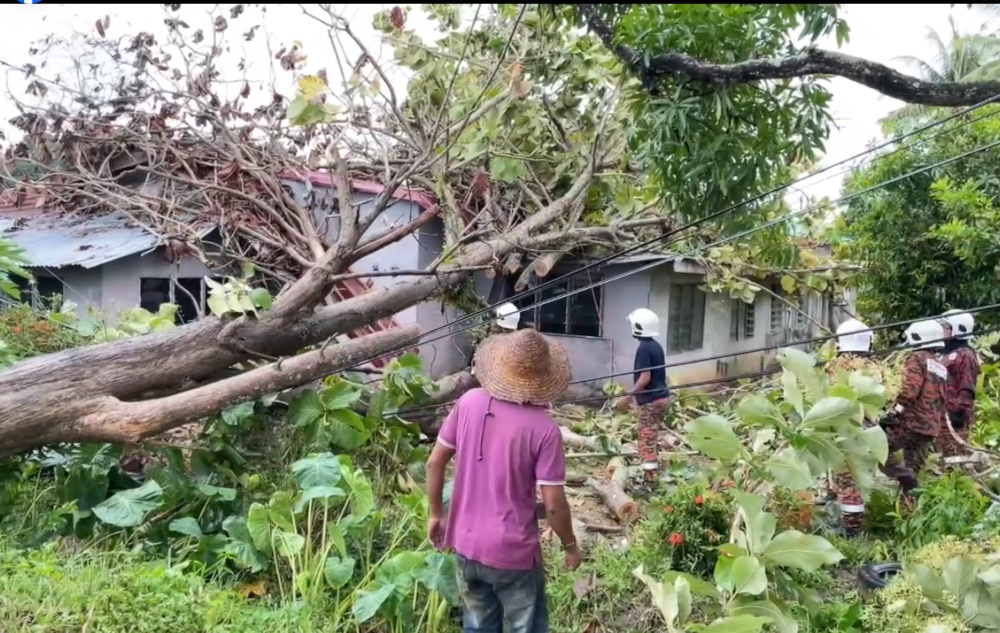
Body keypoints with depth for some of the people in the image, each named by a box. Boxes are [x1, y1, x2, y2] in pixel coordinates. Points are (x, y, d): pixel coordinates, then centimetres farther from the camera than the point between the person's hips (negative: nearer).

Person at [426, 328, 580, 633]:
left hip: (467, 545, 4)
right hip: (513, 552, -4)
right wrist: (570, 546, 1)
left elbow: (435, 462, 0)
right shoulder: (544, 429, -19)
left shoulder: (469, 402, -7)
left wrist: (436, 514, 14)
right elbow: (553, 504, -17)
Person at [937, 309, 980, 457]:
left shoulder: (966, 355, -7)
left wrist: (960, 410, -20)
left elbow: (967, 388, -15)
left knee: (955, 455, -11)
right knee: (943, 454, 12)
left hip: (954, 414, -10)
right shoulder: (946, 354, 22)